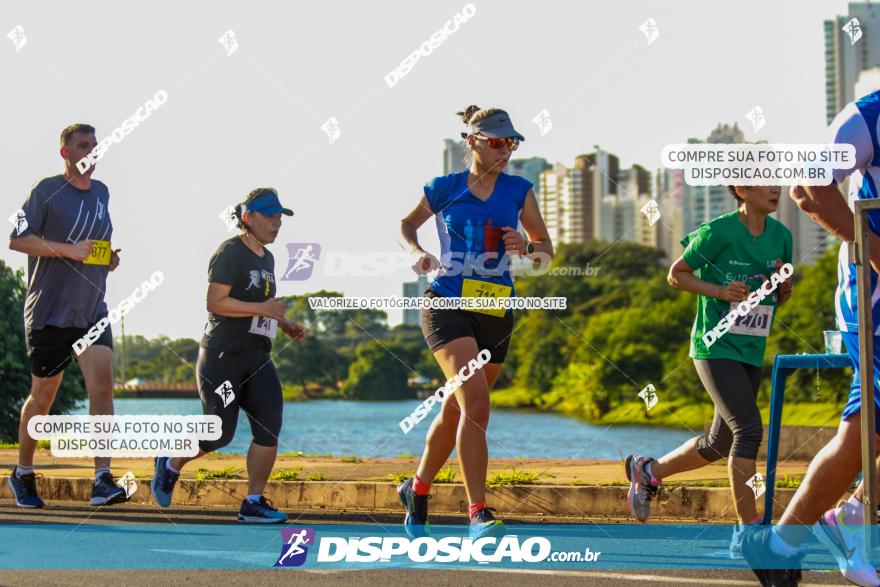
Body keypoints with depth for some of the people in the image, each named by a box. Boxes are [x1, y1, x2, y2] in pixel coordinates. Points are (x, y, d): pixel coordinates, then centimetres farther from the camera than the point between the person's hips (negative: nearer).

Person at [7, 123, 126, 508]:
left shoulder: (101, 193, 13)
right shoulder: (48, 191, -6)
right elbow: (17, 239, -12)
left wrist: (109, 258, 7)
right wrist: (67, 250, -20)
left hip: (93, 311, 4)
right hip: (48, 312, -4)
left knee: (102, 385, -14)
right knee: (42, 396, 5)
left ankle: (102, 481, -18)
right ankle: (22, 474, 26)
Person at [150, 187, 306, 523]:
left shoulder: (267, 258, 18)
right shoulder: (230, 253, -10)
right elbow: (216, 302, -18)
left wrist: (284, 325, 15)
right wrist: (261, 308, -22)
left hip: (257, 357, 8)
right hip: (222, 356, -8)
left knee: (270, 425, -7)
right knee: (220, 432, -6)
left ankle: (254, 502, -2)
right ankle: (170, 466, 22)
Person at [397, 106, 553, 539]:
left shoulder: (519, 191, 7)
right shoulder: (443, 189, 1)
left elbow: (547, 250, 12)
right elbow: (407, 224, 19)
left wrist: (526, 247, -10)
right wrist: (418, 254, -1)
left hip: (495, 312, 4)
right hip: (447, 304, -4)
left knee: (458, 409, 12)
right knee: (475, 401, -22)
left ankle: (417, 491, 36)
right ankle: (478, 513, -25)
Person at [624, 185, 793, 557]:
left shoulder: (780, 236, 6)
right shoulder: (717, 232, -12)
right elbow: (676, 274, -3)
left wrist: (784, 287, -7)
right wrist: (719, 291, -17)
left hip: (751, 353, 7)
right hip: (715, 348, -7)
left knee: (720, 443, 12)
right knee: (748, 428, -20)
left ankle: (648, 470, 36)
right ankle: (747, 532, -17)